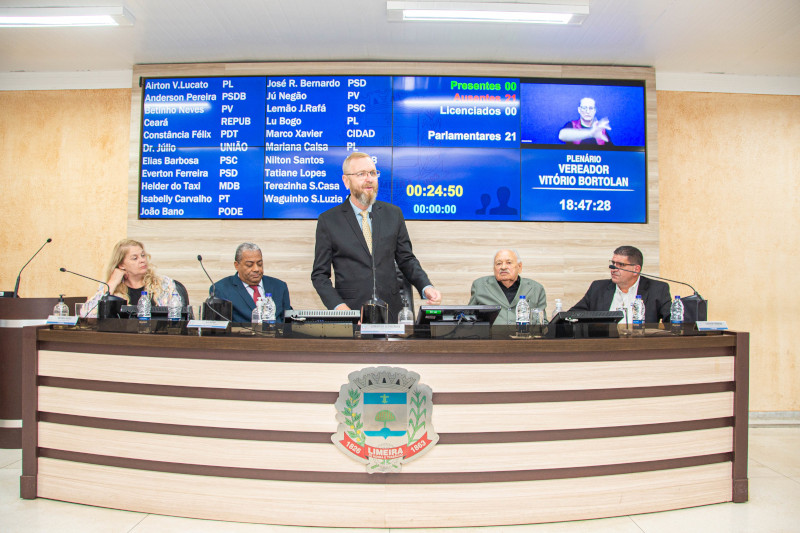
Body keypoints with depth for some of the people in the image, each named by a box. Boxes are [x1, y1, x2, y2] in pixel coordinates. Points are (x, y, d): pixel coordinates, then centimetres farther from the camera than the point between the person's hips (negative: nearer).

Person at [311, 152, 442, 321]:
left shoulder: (393, 213, 8)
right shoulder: (328, 220, 1)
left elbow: (406, 259, 12)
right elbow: (320, 274, 1)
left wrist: (426, 287, -6)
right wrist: (338, 306, -15)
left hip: (390, 311, 2)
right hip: (350, 311, -2)